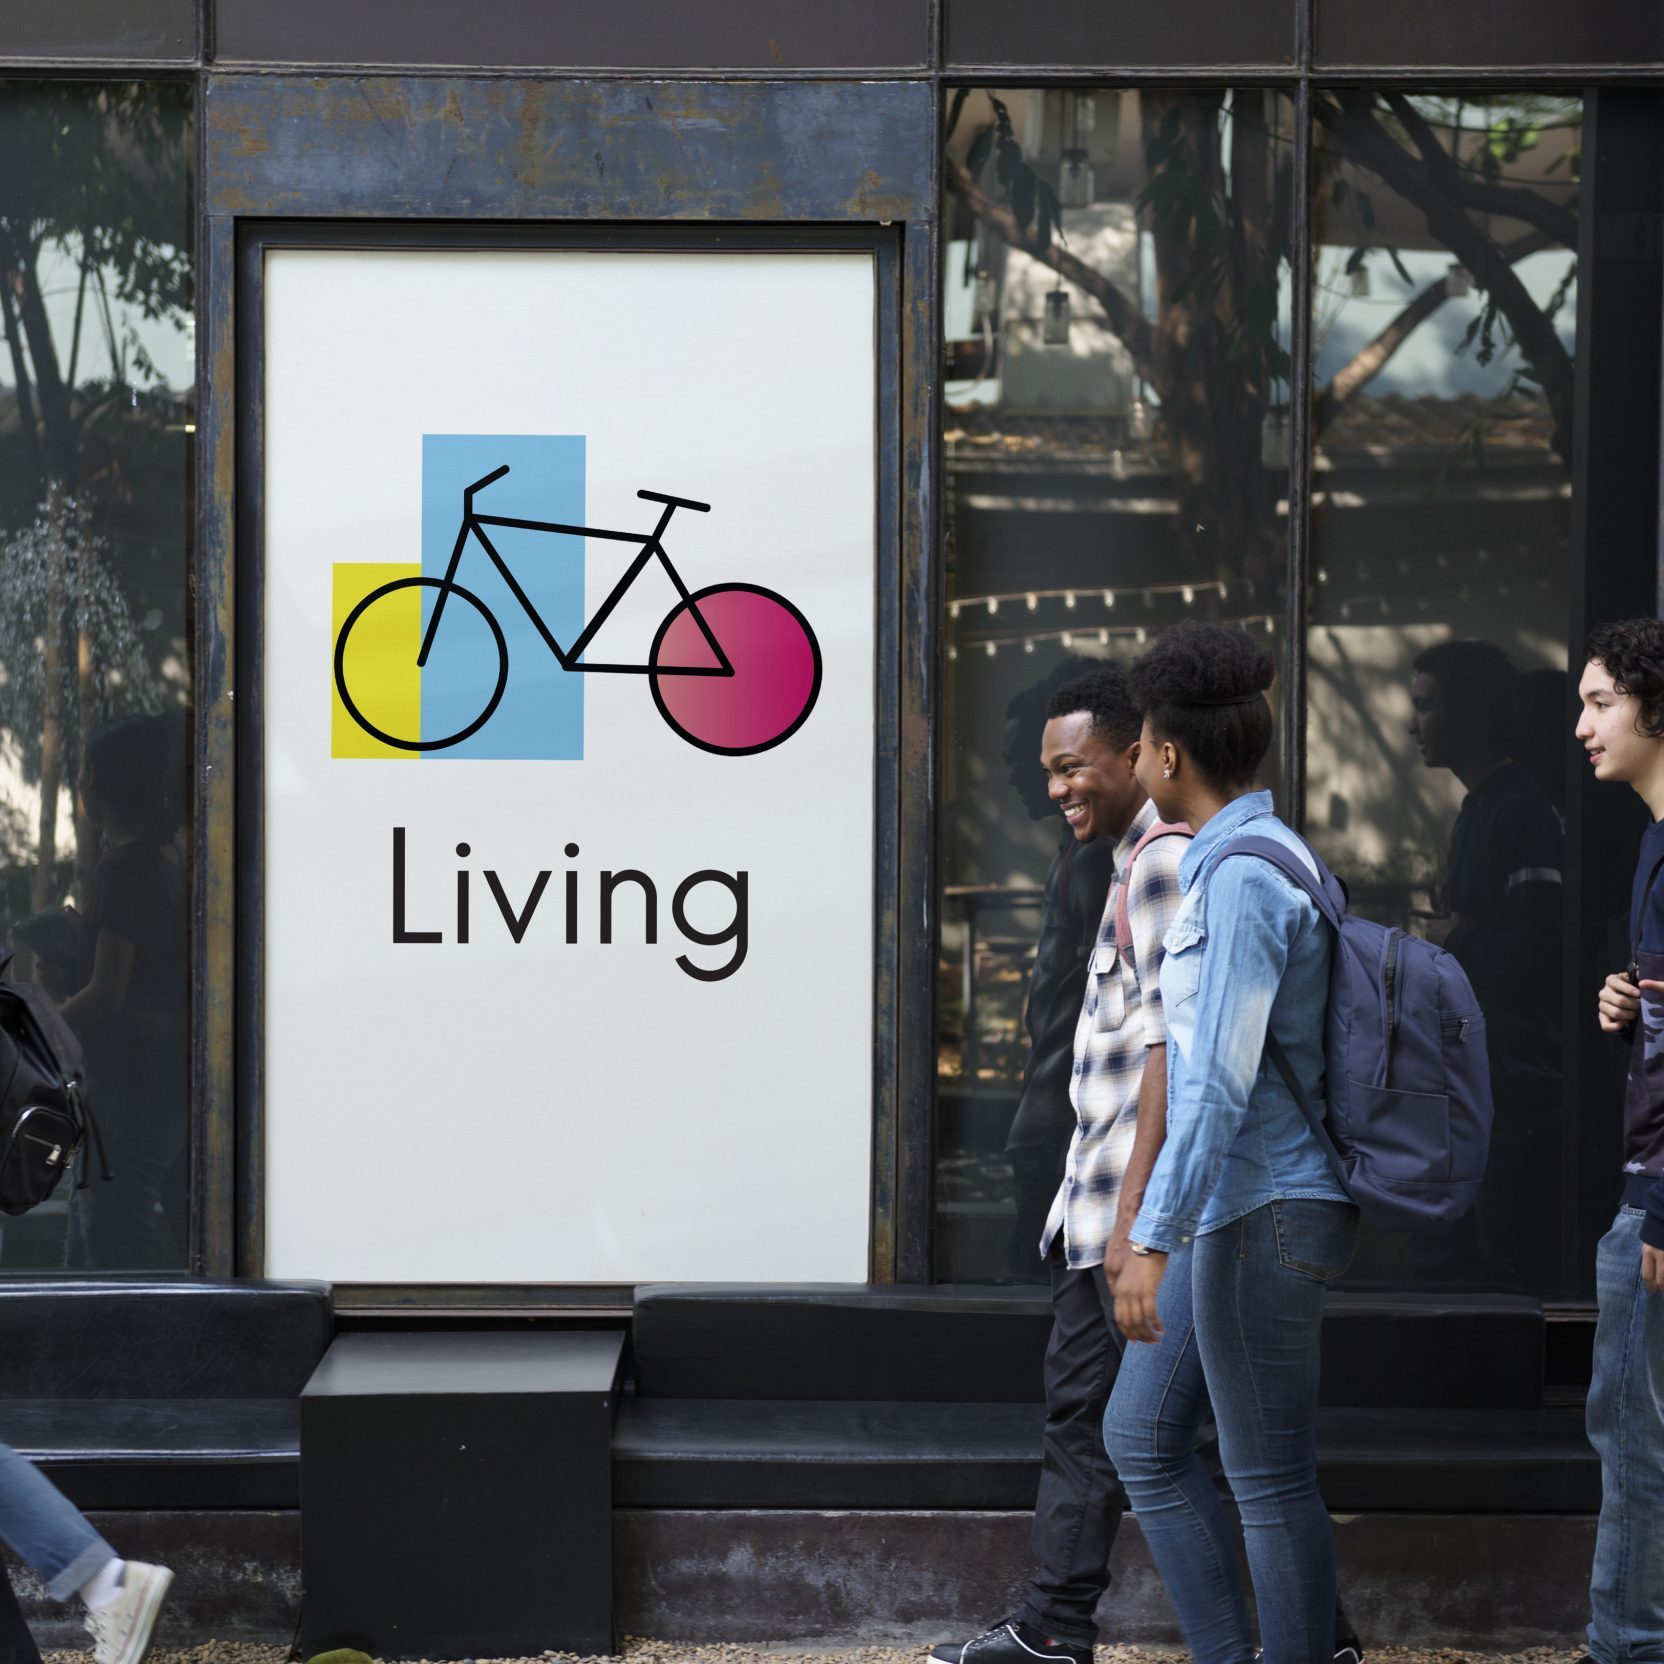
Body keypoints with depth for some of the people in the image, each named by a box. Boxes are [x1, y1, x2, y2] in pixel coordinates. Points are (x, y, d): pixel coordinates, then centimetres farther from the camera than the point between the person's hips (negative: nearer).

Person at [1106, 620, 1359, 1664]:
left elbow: (1221, 1081, -24)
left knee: (1270, 1479, -3)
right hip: (1234, 1214, 10)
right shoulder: (1248, 860, 15)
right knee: (1142, 1435, 15)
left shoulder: (1241, 876, -17)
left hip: (1264, 1214, -10)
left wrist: (1154, 1239, -23)